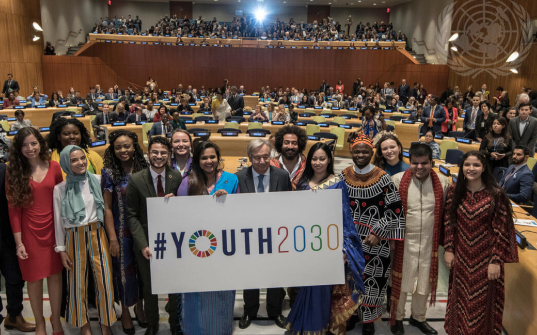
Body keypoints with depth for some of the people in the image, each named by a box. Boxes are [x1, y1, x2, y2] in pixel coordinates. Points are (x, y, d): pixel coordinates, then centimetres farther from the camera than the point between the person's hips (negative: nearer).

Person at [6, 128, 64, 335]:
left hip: (53, 228, 1)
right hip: (29, 231, -1)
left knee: (55, 275, 10)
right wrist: (18, 242, -7)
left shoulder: (53, 167, -1)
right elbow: (13, 208, -4)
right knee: (34, 278, 9)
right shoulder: (14, 173, -2)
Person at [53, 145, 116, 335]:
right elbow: (58, 221, 4)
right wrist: (61, 249, 3)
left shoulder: (97, 180, 0)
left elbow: (107, 207, 4)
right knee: (78, 282, 8)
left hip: (97, 235, 0)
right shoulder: (60, 189, 0)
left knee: (104, 278, -2)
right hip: (74, 239, 0)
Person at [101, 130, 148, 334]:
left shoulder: (143, 170, -1)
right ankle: (125, 311, 29)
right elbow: (107, 208, -7)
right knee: (123, 269, 9)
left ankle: (139, 306, 34)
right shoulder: (109, 173, -7)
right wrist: (112, 238, -9)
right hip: (121, 231, -2)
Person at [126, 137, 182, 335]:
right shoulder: (136, 180, -8)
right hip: (147, 243, 0)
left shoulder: (177, 178, -5)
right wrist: (143, 244, -13)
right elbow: (132, 216, -6)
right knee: (149, 287, 16)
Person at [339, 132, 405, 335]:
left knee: (372, 278, 5)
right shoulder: (343, 177, 1)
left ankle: (368, 318, 25)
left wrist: (377, 233, -14)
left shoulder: (382, 178, -8)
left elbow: (395, 209, -9)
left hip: (375, 240, -2)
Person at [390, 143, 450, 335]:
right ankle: (397, 318, 35)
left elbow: (446, 213, 5)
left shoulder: (443, 182, -5)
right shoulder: (397, 180, -13)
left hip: (430, 243, 3)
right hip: (404, 242, -2)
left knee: (425, 282, 19)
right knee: (400, 282, 12)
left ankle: (418, 317, 43)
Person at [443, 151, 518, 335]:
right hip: (461, 257, 3)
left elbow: (501, 230, -10)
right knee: (461, 298, 17)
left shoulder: (495, 194, -13)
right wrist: (448, 249, 1)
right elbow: (448, 222, 2)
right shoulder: (454, 191, -3)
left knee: (482, 300, 10)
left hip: (485, 258, -3)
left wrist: (496, 261, -11)